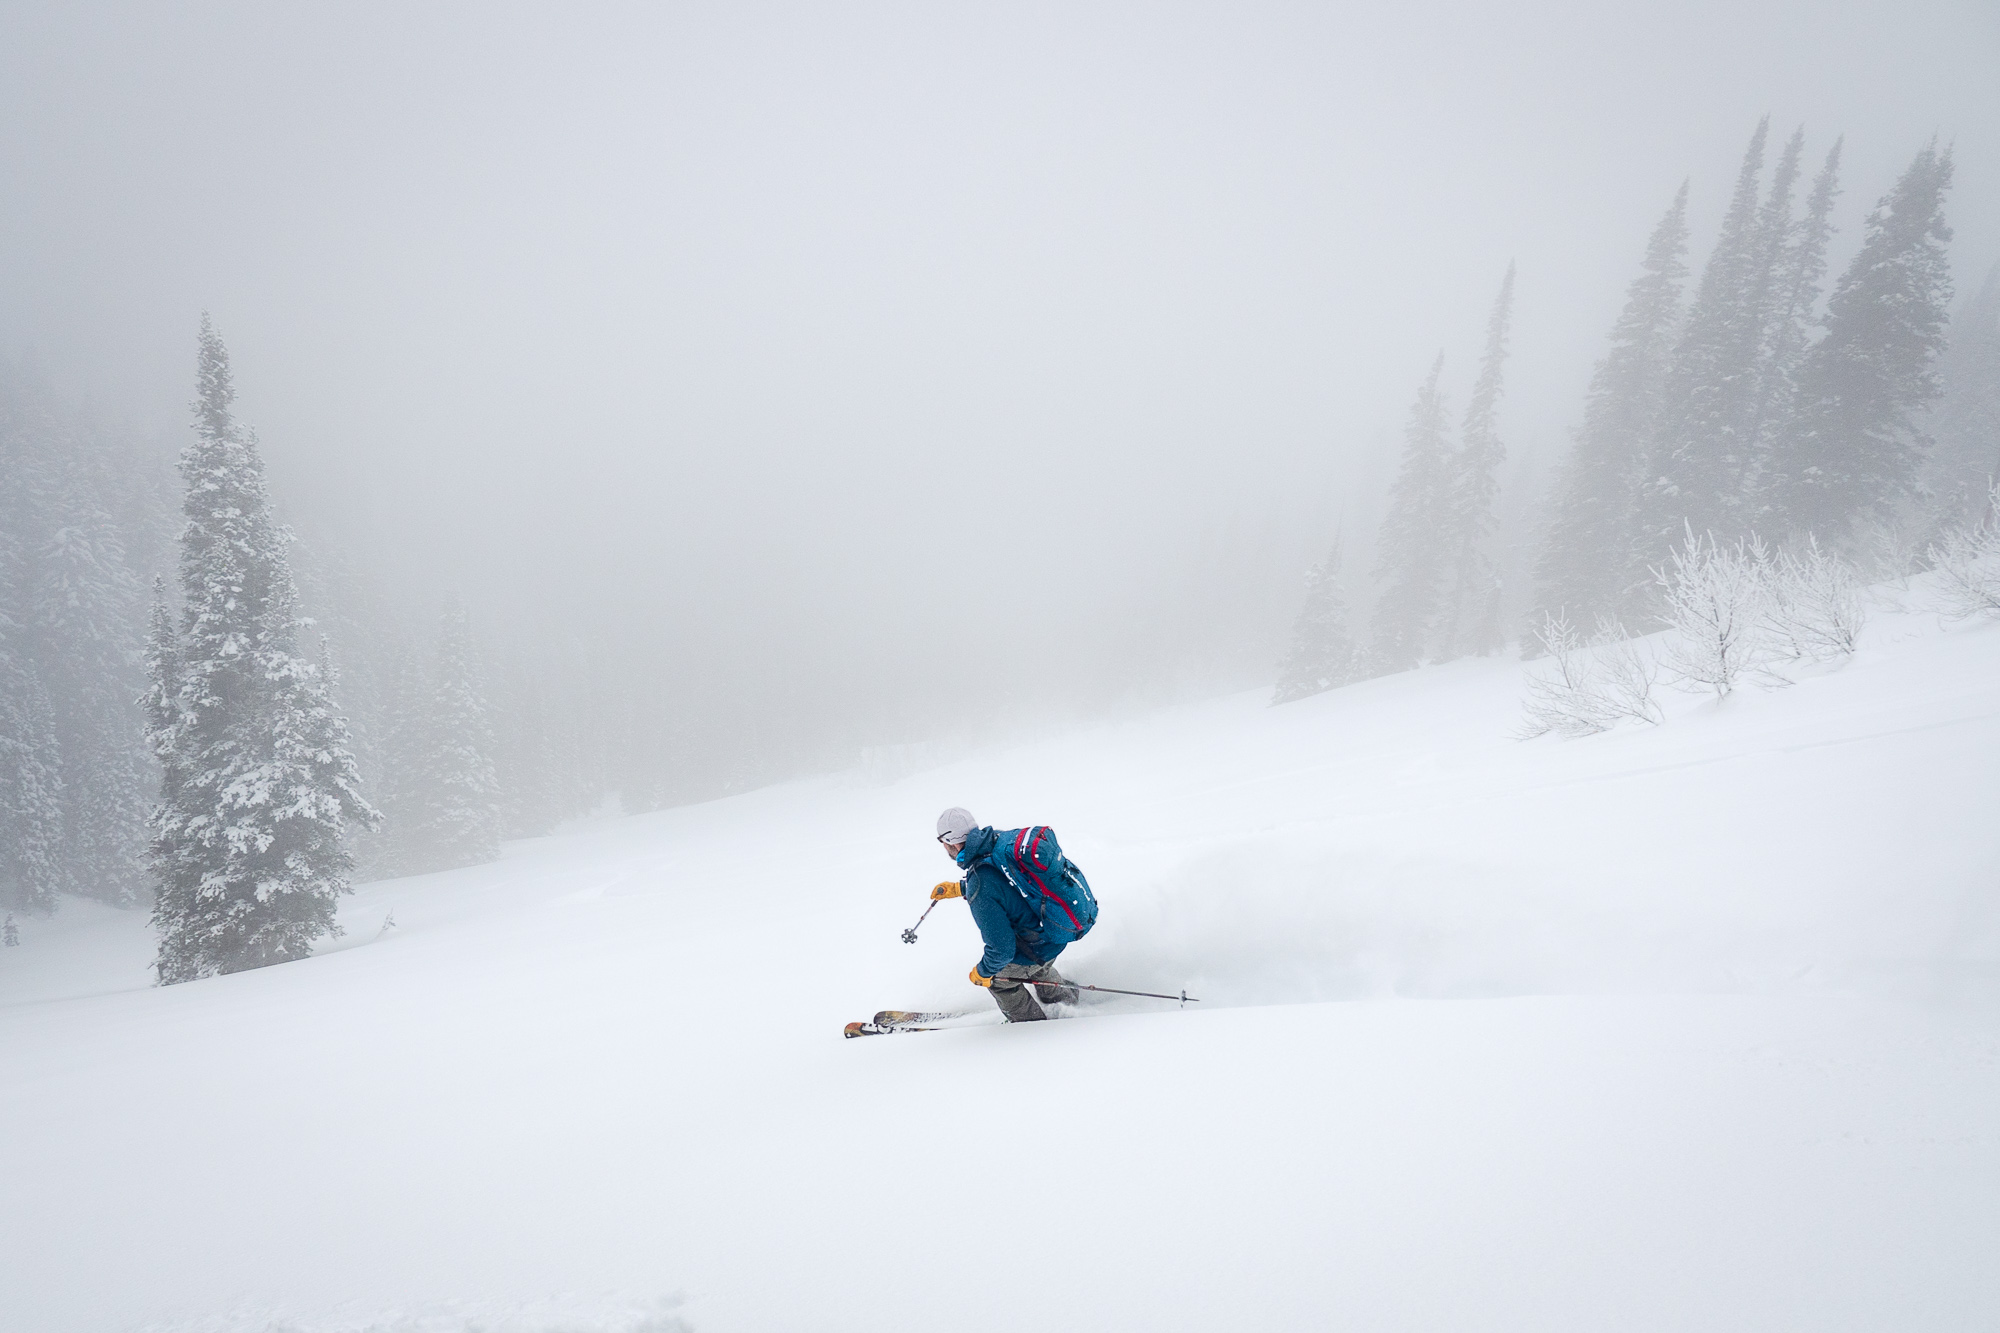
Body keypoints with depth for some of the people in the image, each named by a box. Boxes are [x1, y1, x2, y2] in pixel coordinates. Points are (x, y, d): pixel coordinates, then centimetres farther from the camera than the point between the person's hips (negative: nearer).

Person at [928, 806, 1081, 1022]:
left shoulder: (980, 892, -34)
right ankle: (1065, 998, 65)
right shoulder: (1000, 841, -10)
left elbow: (1002, 949, -27)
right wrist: (957, 887, 20)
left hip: (1037, 949, -7)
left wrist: (983, 972, -7)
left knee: (997, 978, 23)